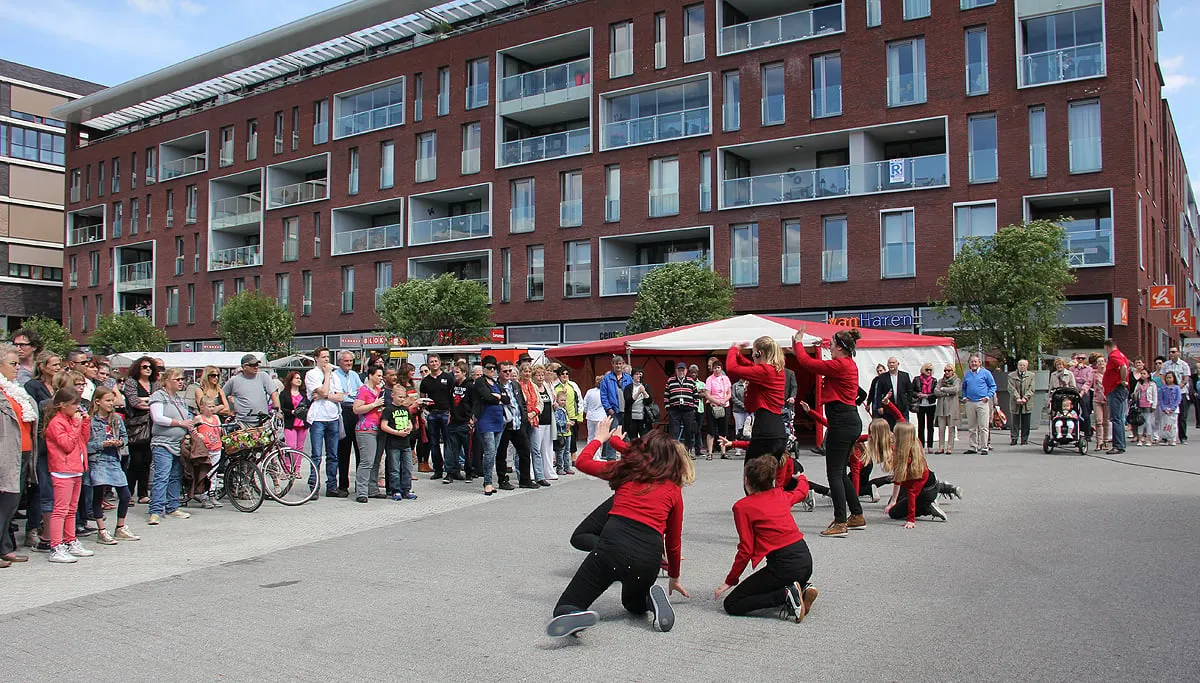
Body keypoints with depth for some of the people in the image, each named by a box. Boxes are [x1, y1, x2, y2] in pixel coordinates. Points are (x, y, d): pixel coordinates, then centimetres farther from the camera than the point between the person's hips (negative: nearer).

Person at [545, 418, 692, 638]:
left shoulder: (627, 470, 14)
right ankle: (652, 599, 1)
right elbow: (673, 542, 25)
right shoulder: (674, 489, 17)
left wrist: (599, 438, 42)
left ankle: (575, 617, -30)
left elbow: (582, 461, 25)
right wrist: (674, 577, 39)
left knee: (565, 609, 4)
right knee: (633, 603, 35)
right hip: (649, 557, 2)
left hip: (614, 543, -2)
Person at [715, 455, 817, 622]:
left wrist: (730, 581, 4)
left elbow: (746, 550, -7)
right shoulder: (780, 495, 12)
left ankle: (786, 594, -12)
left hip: (784, 565, -7)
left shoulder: (742, 506, -5)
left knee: (731, 605, 1)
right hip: (806, 560, 7)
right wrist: (801, 477, 60)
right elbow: (802, 490, 36)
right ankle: (803, 589, 6)